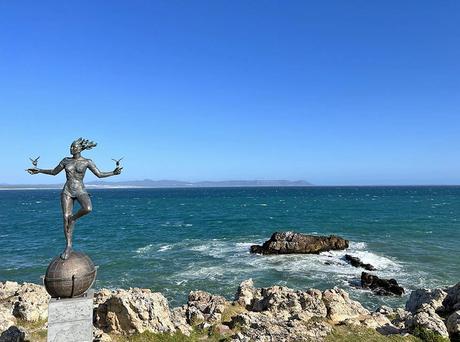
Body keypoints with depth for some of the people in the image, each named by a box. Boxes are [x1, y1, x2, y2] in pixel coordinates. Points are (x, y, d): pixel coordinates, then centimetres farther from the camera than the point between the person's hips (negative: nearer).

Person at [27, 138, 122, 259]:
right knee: (65, 218, -4)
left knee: (88, 209, -32)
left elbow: (100, 174, 0)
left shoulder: (87, 162, 1)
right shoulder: (66, 160, 9)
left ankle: (74, 217, 1)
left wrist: (113, 173, -12)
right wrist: (39, 170, 18)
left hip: (80, 191, -3)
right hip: (67, 191, 3)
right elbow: (54, 172, 22)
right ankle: (68, 246, 6)